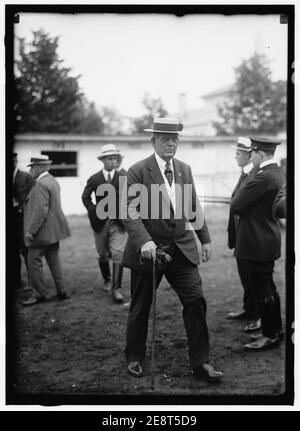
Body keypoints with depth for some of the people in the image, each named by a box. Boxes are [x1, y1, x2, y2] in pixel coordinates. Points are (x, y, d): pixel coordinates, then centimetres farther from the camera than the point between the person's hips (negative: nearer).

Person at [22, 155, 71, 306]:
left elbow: (41, 210, -24)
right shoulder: (52, 181, 13)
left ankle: (38, 294, 5)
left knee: (34, 262, -1)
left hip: (43, 231, -10)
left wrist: (30, 231, -21)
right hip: (54, 230, 10)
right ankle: (61, 292, 18)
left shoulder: (41, 184, -18)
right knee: (54, 261, 14)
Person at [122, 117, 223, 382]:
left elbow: (194, 208, 17)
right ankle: (135, 358, 28)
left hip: (181, 248, 4)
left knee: (195, 300, -4)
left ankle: (200, 363, 6)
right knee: (141, 307, 9)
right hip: (148, 249, -4)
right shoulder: (138, 171, -9)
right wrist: (144, 241, -30)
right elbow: (131, 212, -16)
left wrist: (205, 239, 16)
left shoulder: (185, 170, 9)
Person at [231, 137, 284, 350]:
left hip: (258, 244, -10)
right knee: (268, 287, 19)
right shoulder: (277, 174, 10)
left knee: (262, 290, 0)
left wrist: (243, 188, -3)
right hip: (269, 241, 10)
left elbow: (236, 206, -20)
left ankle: (270, 335, 10)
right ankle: (275, 329, 31)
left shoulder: (263, 177, -22)